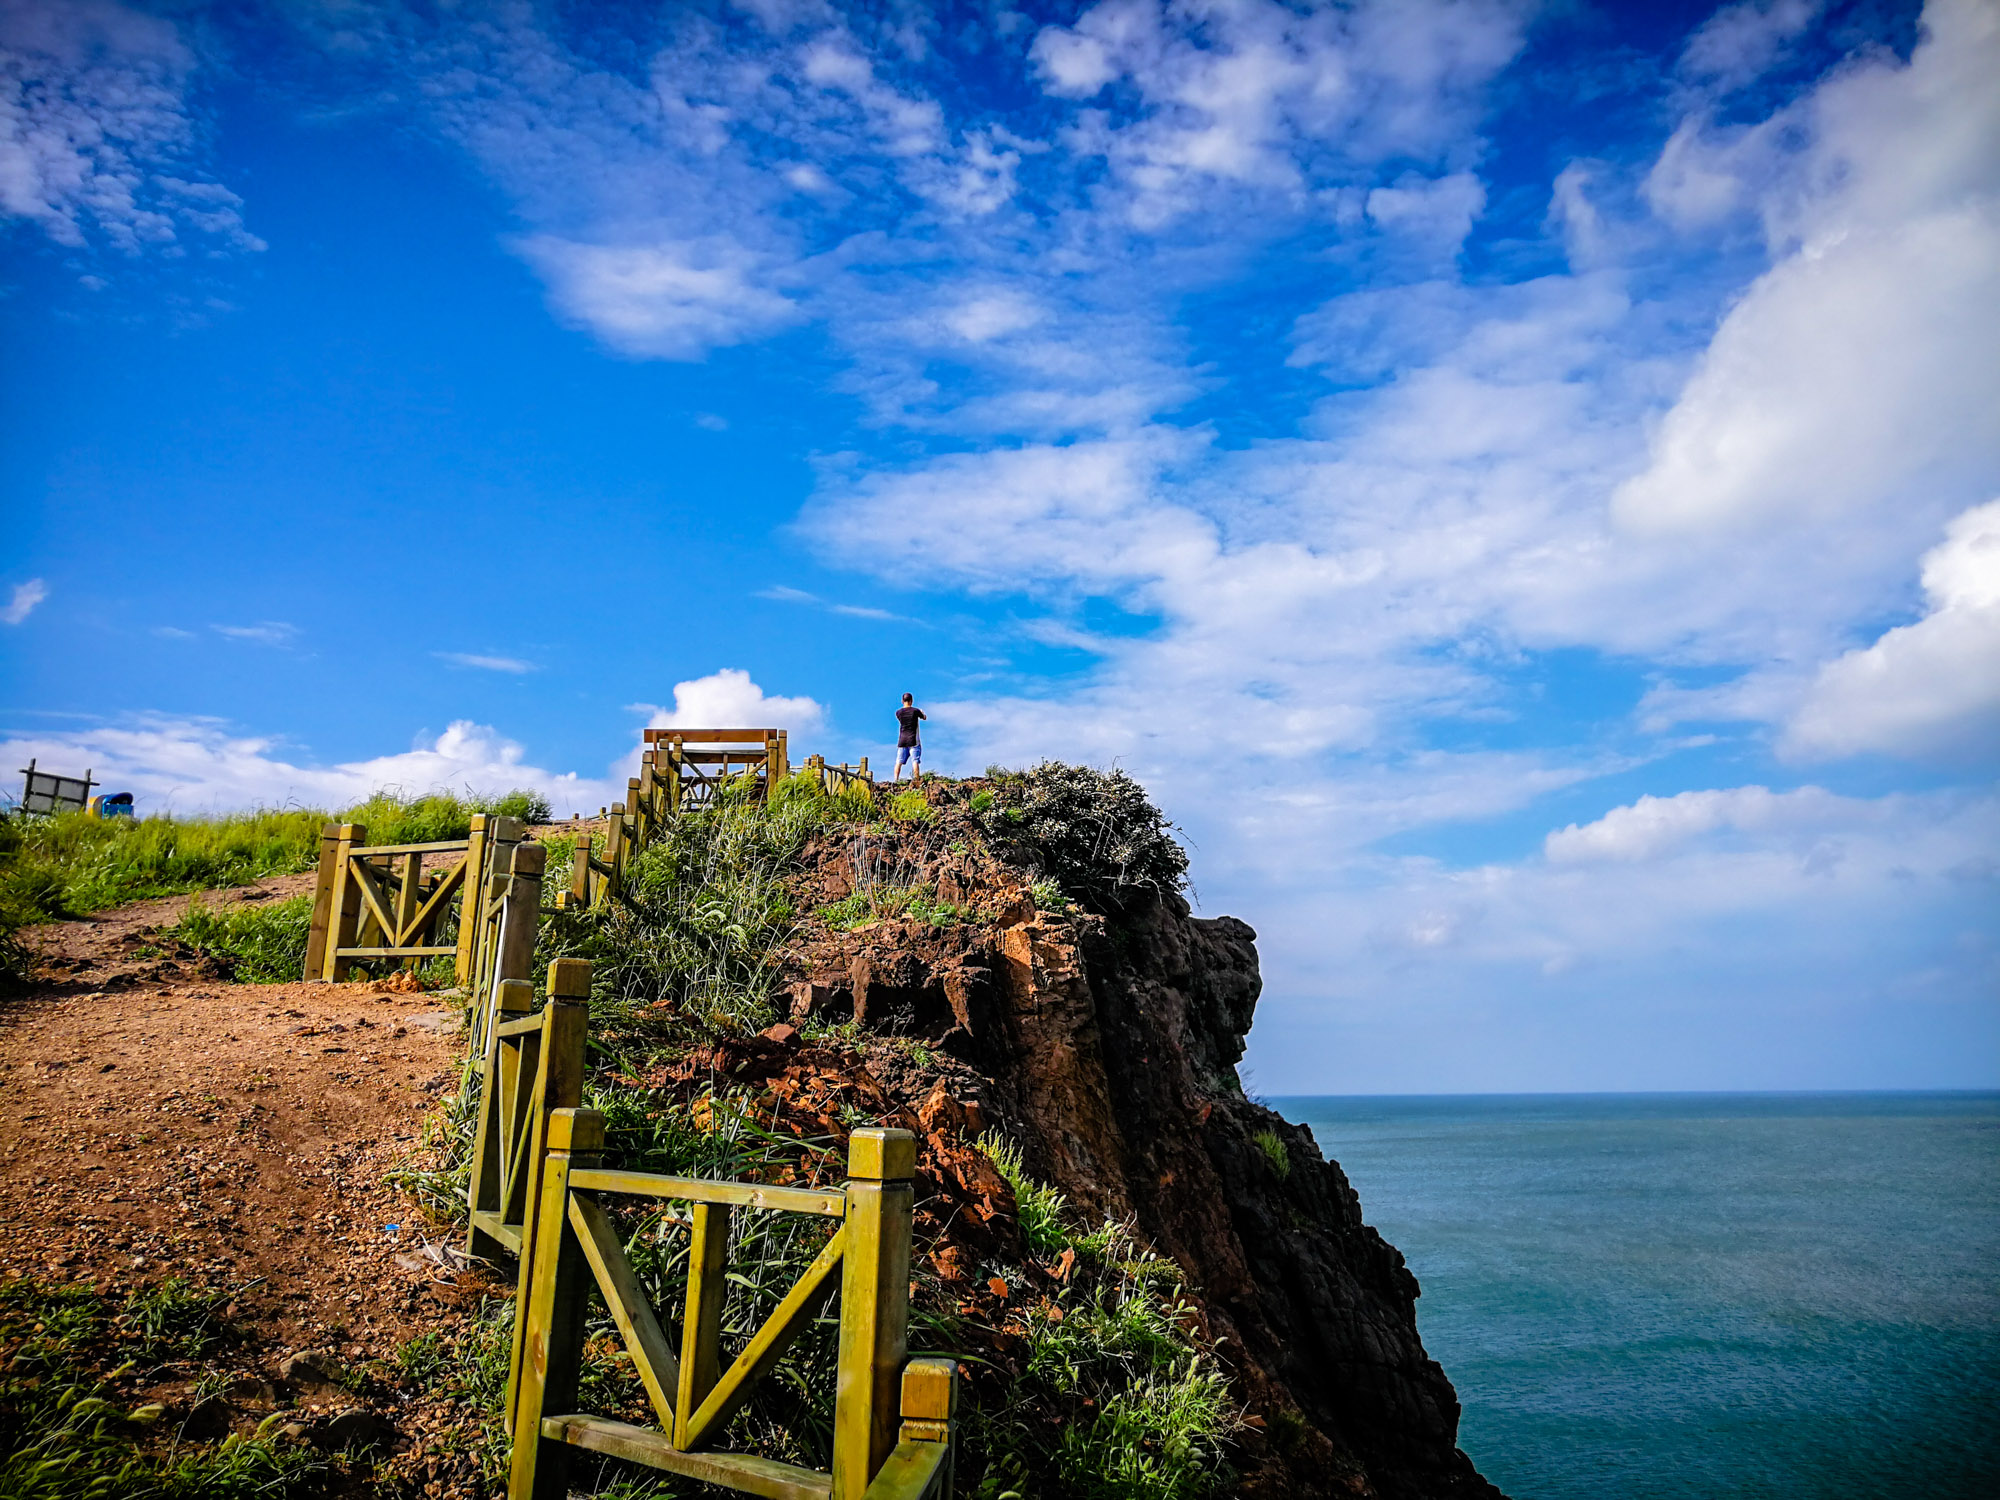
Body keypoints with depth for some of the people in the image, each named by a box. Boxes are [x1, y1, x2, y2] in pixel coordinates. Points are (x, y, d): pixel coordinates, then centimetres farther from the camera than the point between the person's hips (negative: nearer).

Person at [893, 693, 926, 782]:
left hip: (902, 740, 3)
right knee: (915, 761, -4)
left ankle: (896, 779, -3)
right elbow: (924, 717, 13)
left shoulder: (898, 712, 0)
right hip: (913, 740, -3)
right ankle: (916, 780, -9)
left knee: (899, 762, 5)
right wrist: (922, 712, 37)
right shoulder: (915, 711, -6)